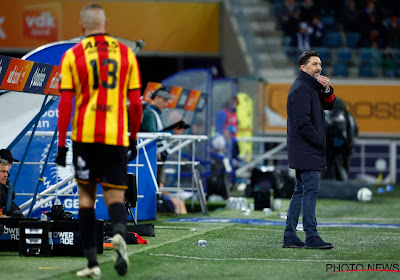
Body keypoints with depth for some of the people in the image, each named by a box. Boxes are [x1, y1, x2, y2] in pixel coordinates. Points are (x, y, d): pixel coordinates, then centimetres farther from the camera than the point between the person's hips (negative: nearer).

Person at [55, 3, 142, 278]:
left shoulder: (72, 55, 2)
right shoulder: (126, 53, 6)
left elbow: (66, 103, -2)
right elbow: (135, 102, 6)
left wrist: (61, 143, 1)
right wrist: (134, 137, 16)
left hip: (85, 135, -1)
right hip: (117, 136, 1)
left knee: (86, 195, 10)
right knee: (115, 195, 5)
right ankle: (119, 234, -28)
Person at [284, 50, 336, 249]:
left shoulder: (312, 86, 17)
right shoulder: (301, 89, -14)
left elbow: (328, 105, 16)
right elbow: (303, 123, -20)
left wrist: (326, 90, -3)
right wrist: (320, 142, -13)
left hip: (303, 151, 10)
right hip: (307, 151, -10)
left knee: (300, 191, 10)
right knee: (311, 190, -10)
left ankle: (290, 236, 13)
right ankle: (311, 237, -10)